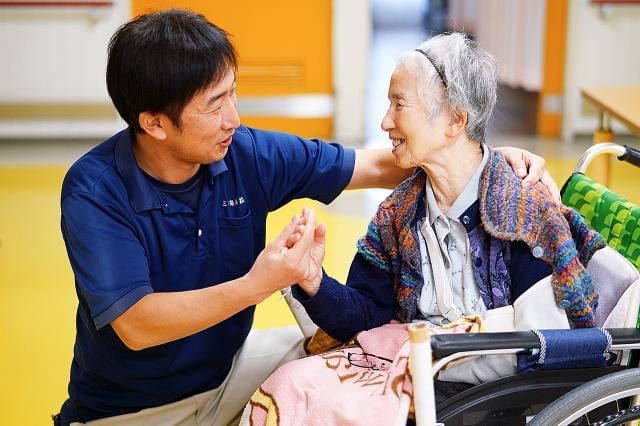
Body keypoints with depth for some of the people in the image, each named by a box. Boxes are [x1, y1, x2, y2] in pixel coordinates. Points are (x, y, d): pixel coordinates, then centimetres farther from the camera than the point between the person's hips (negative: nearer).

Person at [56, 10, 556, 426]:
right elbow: (135, 326, -31)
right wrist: (258, 285, -40)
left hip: (227, 367, 5)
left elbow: (376, 167, -3)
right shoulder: (94, 191, -23)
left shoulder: (248, 155, -12)